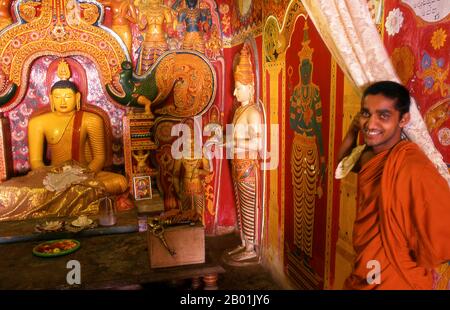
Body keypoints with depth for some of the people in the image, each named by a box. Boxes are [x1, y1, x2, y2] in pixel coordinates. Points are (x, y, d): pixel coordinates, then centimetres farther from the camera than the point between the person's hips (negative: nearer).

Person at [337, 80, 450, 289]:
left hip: (397, 282, -7)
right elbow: (343, 163, 16)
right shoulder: (369, 154, -4)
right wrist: (352, 131, -1)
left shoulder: (415, 169, -28)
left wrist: (408, 266, -9)